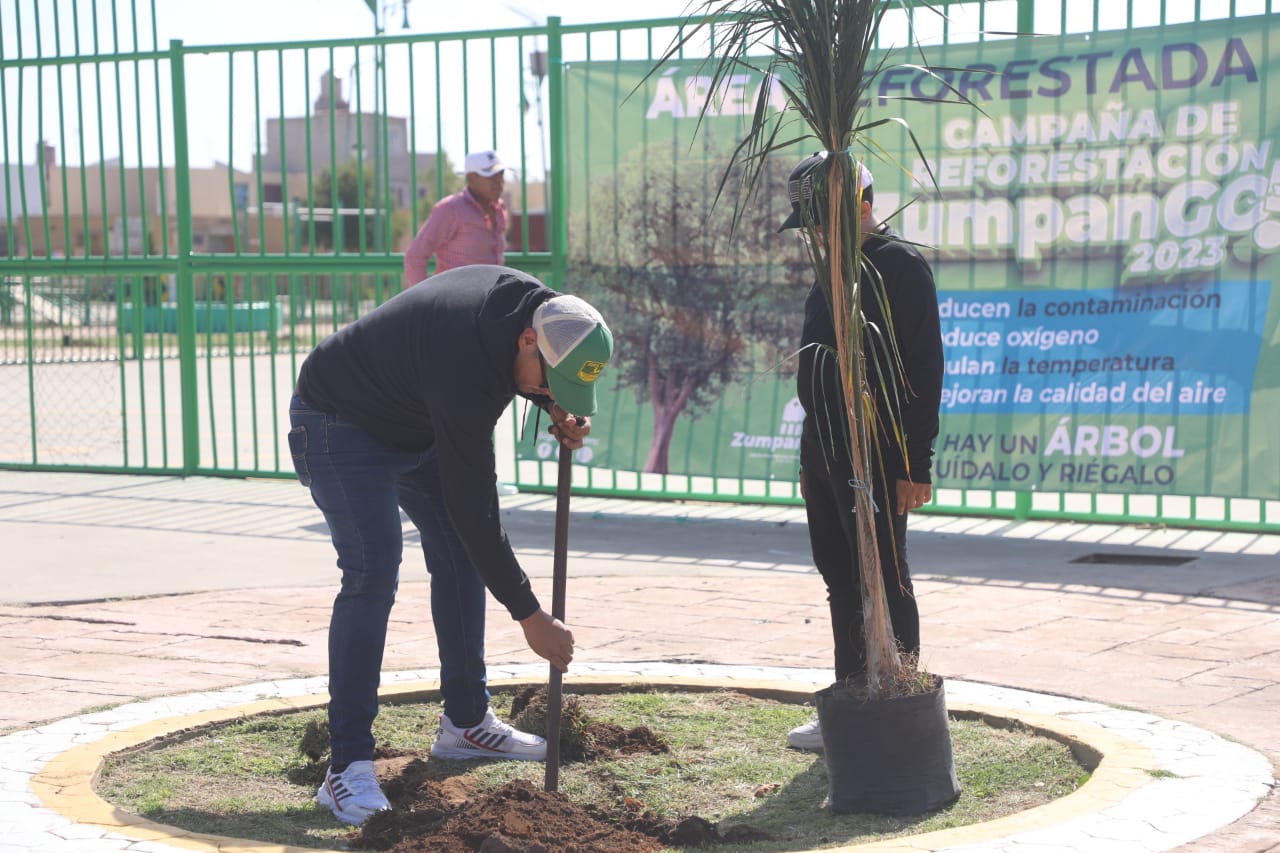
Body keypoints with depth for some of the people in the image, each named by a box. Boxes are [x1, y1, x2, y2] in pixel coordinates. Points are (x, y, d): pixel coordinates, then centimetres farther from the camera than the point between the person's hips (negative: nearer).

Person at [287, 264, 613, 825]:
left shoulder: (531, 300, -16)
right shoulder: (464, 376, -39)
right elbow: (473, 509, -34)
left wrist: (558, 411, -10)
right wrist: (530, 616, -29)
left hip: (417, 424, 9)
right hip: (341, 422, -9)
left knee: (461, 554, 8)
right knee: (373, 569, -22)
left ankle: (466, 723, 21)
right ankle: (348, 766, -20)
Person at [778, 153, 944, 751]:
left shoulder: (900, 266, -11)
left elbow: (924, 369, -16)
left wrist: (915, 464, -19)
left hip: (876, 458, -9)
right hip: (825, 454, 9)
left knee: (883, 583, -3)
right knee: (841, 579, 13)